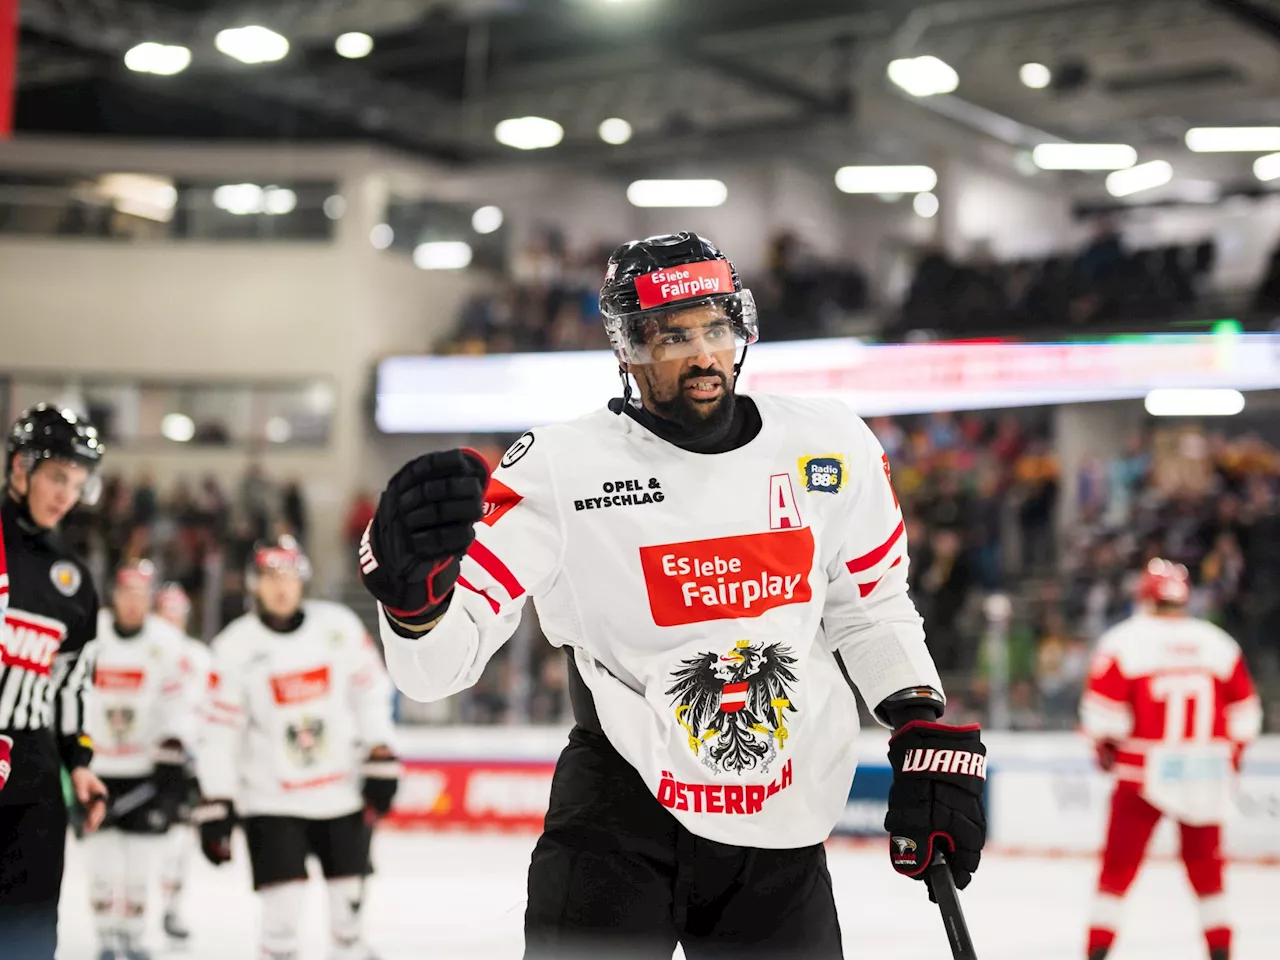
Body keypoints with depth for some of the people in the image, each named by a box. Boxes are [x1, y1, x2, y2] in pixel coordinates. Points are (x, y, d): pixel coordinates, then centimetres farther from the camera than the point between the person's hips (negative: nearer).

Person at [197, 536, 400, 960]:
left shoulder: (338, 625, -3)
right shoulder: (234, 647, -8)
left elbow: (371, 691, 4)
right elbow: (220, 732, -6)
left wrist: (381, 760, -1)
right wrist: (215, 806, -9)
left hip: (344, 793, 2)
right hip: (271, 800, -2)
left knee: (349, 901, 10)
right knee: (283, 913, -8)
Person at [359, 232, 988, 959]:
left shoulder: (832, 449, -4)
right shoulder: (563, 467, -14)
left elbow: (873, 605, 12)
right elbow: (442, 660, -19)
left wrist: (927, 734, 2)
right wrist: (414, 591, -40)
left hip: (783, 827, 4)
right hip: (621, 805, -3)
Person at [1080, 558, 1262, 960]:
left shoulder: (1124, 640, -6)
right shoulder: (1219, 643, 5)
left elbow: (1103, 706, -8)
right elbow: (1244, 710, 9)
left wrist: (1106, 745, 9)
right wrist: (1230, 752, 23)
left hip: (1143, 770, -3)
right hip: (1206, 773, 3)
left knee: (1120, 862, 5)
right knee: (1205, 863, 16)